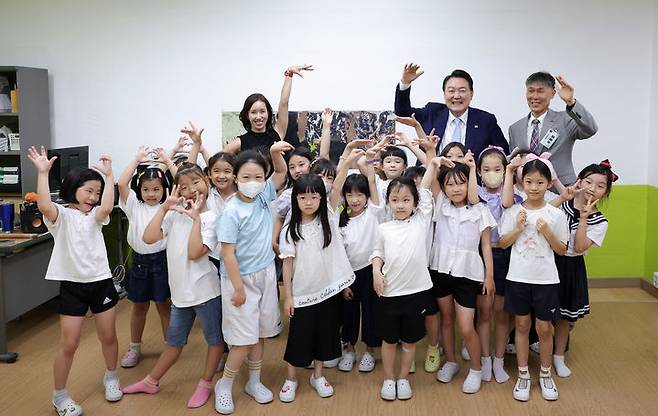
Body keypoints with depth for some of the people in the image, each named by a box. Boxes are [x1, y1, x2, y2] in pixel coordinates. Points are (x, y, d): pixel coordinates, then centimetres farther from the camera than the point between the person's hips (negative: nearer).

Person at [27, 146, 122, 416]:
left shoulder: (95, 215, 4)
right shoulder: (61, 215, -5)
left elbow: (106, 208, -20)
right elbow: (44, 206, -28)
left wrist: (109, 176, -19)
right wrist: (42, 173, -32)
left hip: (101, 282, 3)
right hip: (72, 286, -3)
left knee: (108, 336, 15)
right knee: (69, 344, 2)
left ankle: (111, 378, 39)